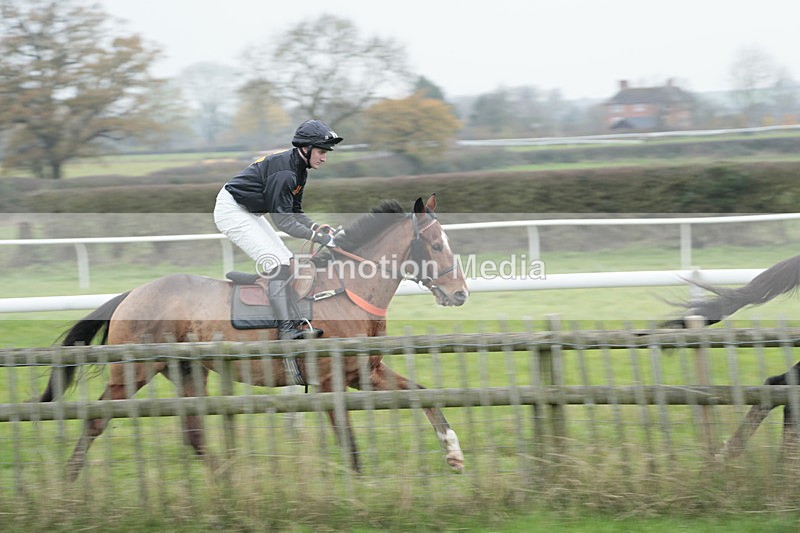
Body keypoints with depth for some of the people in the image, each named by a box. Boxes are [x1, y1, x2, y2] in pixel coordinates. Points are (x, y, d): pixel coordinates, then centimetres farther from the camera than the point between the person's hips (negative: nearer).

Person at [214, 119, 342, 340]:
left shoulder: (299, 169, 3)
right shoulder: (284, 171, -28)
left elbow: (295, 212, 11)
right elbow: (283, 221, -27)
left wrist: (319, 227, -6)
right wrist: (320, 238, -26)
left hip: (248, 212, 10)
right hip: (231, 211, -10)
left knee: (285, 260, 7)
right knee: (278, 264, -15)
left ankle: (295, 321, 10)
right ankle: (285, 328, -12)